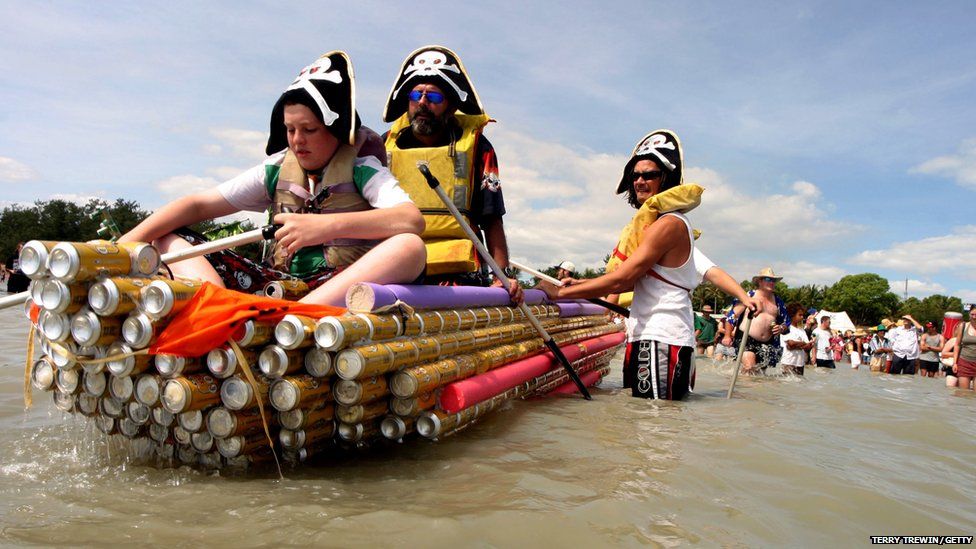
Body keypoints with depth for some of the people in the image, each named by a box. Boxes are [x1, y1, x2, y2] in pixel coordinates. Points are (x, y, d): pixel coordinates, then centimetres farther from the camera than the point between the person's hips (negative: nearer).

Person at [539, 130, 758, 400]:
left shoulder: (668, 224, -12)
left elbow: (620, 280, -16)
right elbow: (633, 281, 18)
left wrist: (561, 292, -10)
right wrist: (580, 284, 11)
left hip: (659, 341, -10)